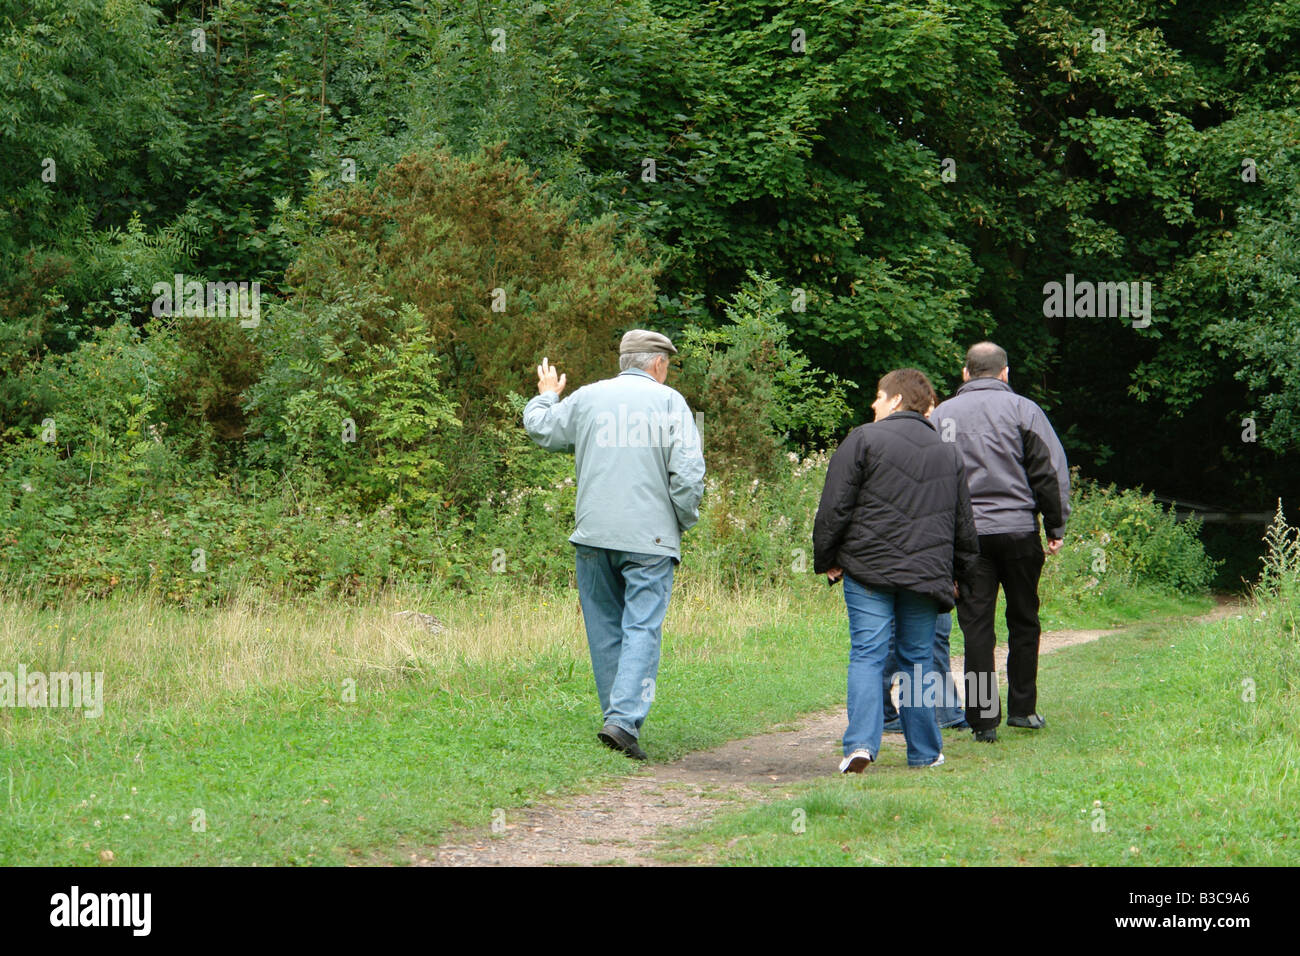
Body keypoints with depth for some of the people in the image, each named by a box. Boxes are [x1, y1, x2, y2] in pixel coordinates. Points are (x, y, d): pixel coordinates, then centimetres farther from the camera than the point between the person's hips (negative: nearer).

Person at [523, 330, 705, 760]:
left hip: (594, 535, 3)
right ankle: (625, 720, -18)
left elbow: (540, 429, 24)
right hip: (650, 536, -3)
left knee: (605, 629, 13)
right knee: (642, 628, -5)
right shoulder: (669, 401, -1)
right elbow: (688, 471, -8)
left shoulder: (586, 398, 8)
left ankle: (618, 717, 17)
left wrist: (546, 396, 45)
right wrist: (684, 519, 7)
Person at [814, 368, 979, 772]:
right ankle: (924, 752, 12)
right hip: (926, 573, 4)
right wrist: (956, 573, 27)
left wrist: (826, 561, 4)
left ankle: (861, 743, -17)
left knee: (867, 655, -4)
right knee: (919, 659, 10)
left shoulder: (863, 440, -1)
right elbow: (964, 523, 19)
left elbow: (834, 508, -5)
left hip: (869, 571, -4)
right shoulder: (948, 453, 16)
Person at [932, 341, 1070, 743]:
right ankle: (1022, 709, 17)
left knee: (976, 625, 1)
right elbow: (1050, 472, -2)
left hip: (965, 533, 1)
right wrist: (1056, 526, 6)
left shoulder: (941, 415, 6)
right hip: (1018, 528, -1)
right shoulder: (1022, 410, 0)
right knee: (1024, 620, 13)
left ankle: (984, 719, -2)